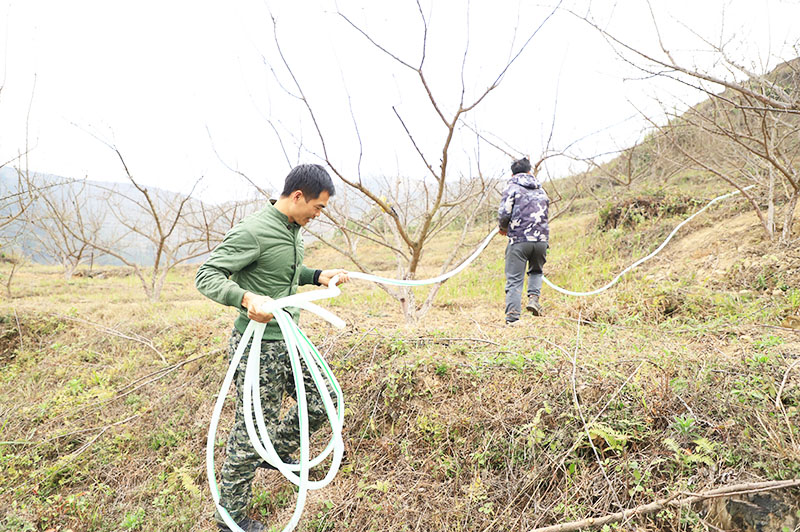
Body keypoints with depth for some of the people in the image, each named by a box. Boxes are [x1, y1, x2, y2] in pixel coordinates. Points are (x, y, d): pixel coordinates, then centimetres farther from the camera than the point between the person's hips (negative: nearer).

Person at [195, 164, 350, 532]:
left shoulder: (294, 230, 8)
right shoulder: (252, 232, -20)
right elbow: (206, 275, -20)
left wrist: (317, 276, 8)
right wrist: (246, 298, -37)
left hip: (290, 341, 9)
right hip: (258, 346, -9)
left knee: (321, 403, 16)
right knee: (251, 432, 2)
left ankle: (277, 453, 42)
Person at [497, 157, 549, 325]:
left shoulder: (512, 187, 1)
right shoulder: (541, 190, 18)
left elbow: (504, 213, -9)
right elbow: (544, 213, 22)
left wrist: (503, 228, 11)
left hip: (518, 240, -4)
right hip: (541, 239, 4)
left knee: (514, 280, 0)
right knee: (536, 271, 28)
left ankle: (513, 318, -4)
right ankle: (533, 297, 5)